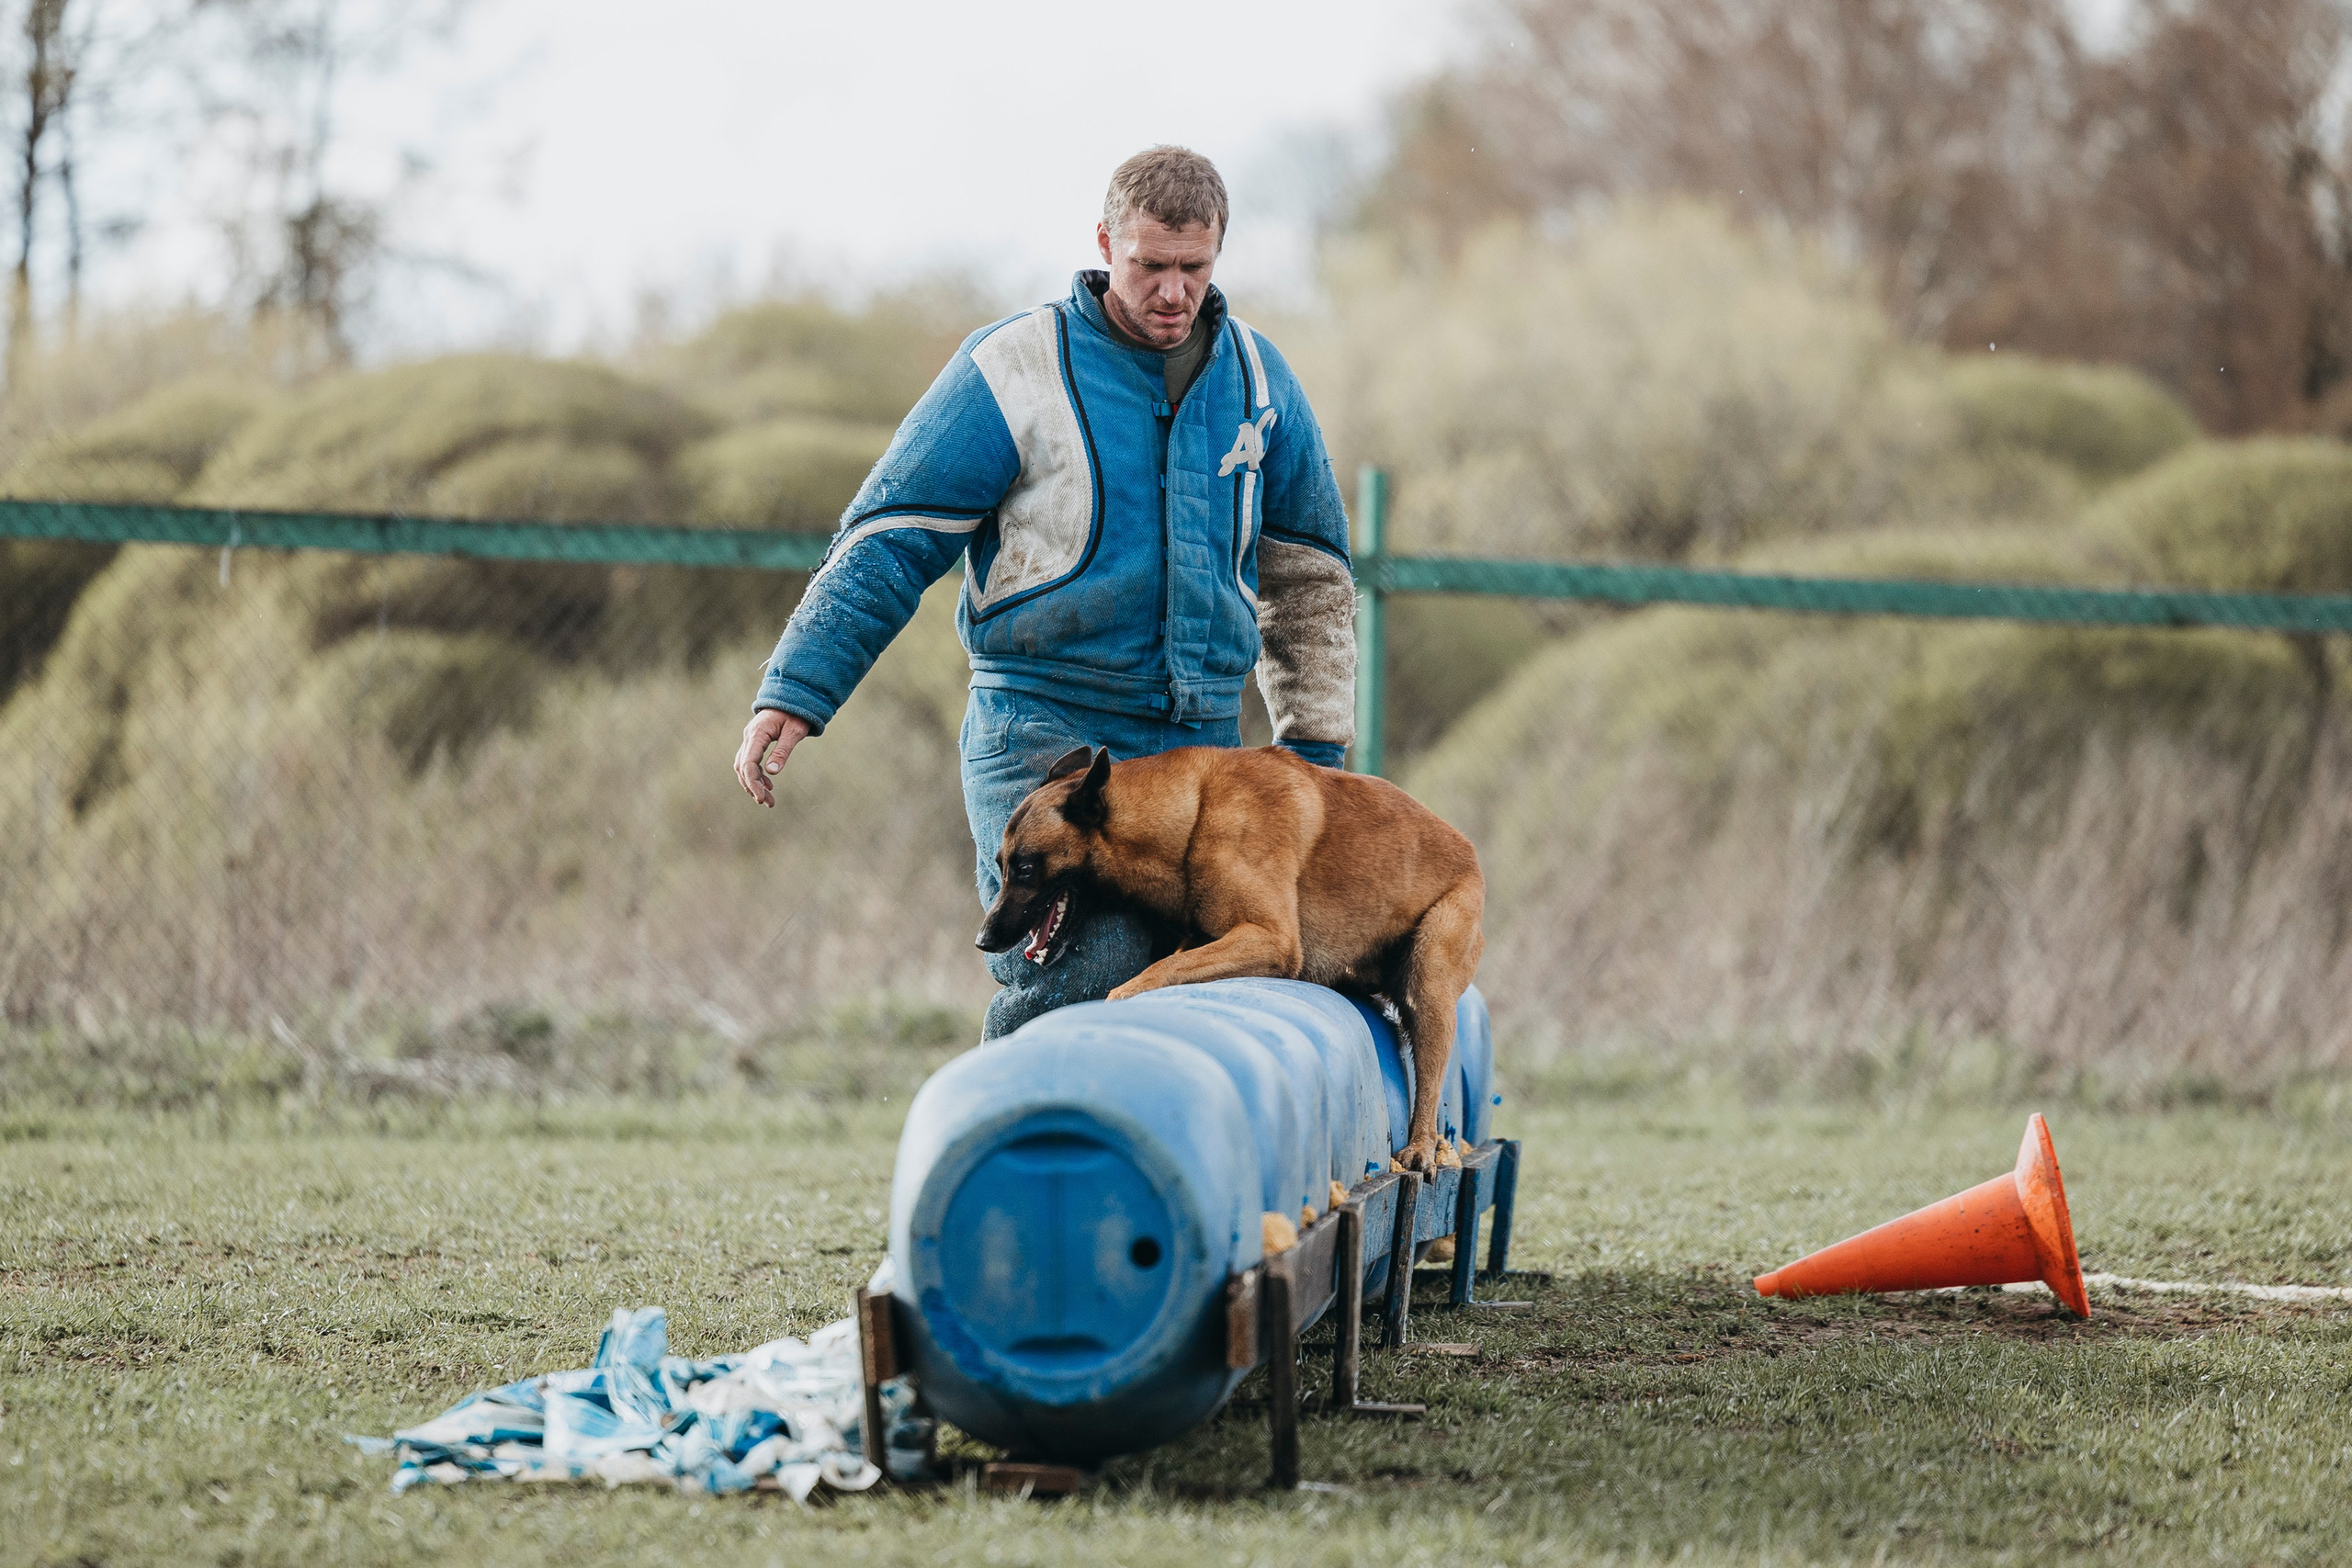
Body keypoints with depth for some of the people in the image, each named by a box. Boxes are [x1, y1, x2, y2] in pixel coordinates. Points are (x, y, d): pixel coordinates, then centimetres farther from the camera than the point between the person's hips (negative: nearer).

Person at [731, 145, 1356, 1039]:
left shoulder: (1257, 379, 12)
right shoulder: (1016, 369, -3)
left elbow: (1308, 572, 23)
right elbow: (888, 542, -3)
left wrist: (1315, 743, 20)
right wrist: (795, 694, -11)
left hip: (1205, 746, 5)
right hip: (1045, 736, -5)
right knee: (1079, 978, -23)